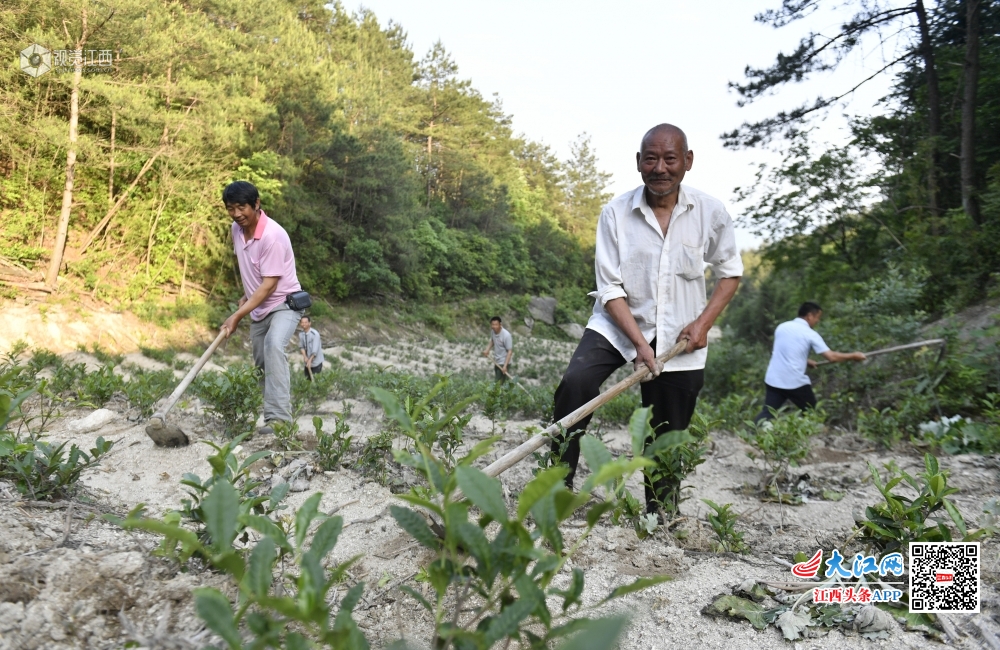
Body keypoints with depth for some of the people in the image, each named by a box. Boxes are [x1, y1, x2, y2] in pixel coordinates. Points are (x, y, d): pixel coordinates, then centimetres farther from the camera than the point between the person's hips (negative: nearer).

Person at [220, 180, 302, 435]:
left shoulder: (273, 235, -24)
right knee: (261, 362, 12)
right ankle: (275, 412, 27)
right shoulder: (237, 229, 0)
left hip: (284, 303, -8)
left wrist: (237, 315, -27)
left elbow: (269, 284, -26)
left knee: (273, 345, -32)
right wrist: (246, 295, 18)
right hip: (259, 307, 9)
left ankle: (278, 418, -36)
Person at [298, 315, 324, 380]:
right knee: (308, 379, 9)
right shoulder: (301, 334, -1)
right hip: (307, 362, 5)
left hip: (316, 362, -5)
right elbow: (301, 346, 4)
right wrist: (305, 356, -12)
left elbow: (315, 350, -21)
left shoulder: (315, 334, -18)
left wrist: (310, 360, -25)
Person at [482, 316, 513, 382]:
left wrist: (505, 366, -26)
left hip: (503, 363, -8)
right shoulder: (494, 331, -4)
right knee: (497, 380, 19)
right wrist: (487, 350, 2)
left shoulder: (506, 335, -26)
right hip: (496, 362, 8)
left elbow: (510, 351, -22)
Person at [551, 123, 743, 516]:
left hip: (679, 337, 1)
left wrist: (704, 323, -8)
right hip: (619, 324, -1)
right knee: (575, 383, -26)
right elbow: (610, 289, -11)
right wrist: (639, 342, -22)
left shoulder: (710, 213, -7)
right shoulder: (616, 213, -11)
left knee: (667, 436, 8)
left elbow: (730, 273, 6)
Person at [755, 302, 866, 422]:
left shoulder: (782, 327, 10)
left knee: (767, 413, 1)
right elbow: (831, 357, -10)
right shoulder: (810, 334, -5)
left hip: (773, 380, 4)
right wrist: (853, 356, 4)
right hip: (795, 382, -4)